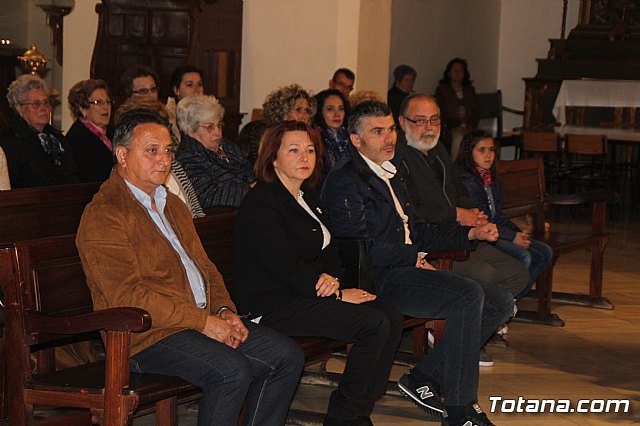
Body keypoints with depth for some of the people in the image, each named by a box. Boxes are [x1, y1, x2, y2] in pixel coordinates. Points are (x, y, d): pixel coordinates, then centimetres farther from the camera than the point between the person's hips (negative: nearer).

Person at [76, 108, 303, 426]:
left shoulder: (173, 205, 22)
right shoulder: (103, 215, -9)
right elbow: (129, 296, -18)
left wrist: (225, 310, 2)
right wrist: (203, 321, -18)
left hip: (206, 321, 9)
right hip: (149, 336, -9)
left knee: (287, 356, -4)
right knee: (232, 370, -30)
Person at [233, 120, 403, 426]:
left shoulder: (308, 197, 16)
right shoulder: (260, 204, -13)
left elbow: (329, 250, 16)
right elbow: (285, 266, -19)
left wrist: (331, 278, -8)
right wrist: (337, 294, -14)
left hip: (306, 294, 9)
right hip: (274, 306, -9)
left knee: (392, 318, -8)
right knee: (375, 325, -21)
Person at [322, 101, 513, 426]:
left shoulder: (389, 177, 24)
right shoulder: (344, 182, -6)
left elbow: (417, 232, 25)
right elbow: (359, 246, -17)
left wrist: (471, 233, 13)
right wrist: (413, 257, -10)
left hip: (407, 269, 10)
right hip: (378, 279, -10)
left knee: (500, 303, 0)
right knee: (469, 295, -27)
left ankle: (423, 379, 2)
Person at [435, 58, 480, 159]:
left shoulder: (470, 90, 20)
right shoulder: (442, 89, 10)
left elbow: (476, 112, 16)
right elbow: (440, 113, 2)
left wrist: (471, 127, -1)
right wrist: (456, 126, -7)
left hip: (469, 130, 2)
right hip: (450, 130, -2)